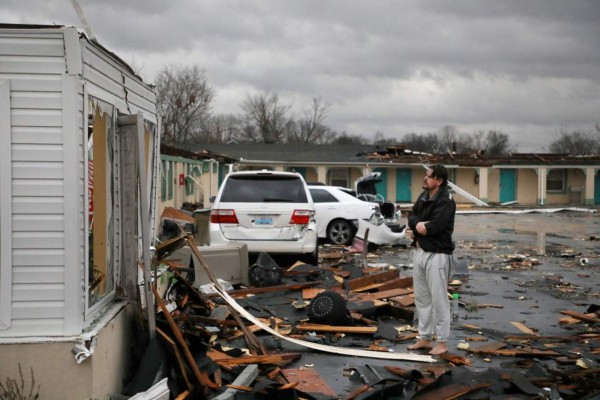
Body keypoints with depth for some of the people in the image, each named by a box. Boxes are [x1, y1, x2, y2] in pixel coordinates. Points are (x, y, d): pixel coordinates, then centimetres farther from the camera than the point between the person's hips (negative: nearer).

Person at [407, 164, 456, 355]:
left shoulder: (446, 201, -16)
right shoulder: (423, 196, 12)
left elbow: (434, 226, -25)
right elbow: (412, 217, 7)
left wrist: (419, 226, -7)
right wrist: (418, 224, -15)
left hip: (437, 255, -9)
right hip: (419, 251, 9)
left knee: (439, 298, -3)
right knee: (421, 297, 15)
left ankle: (442, 342, 6)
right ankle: (425, 337, 26)